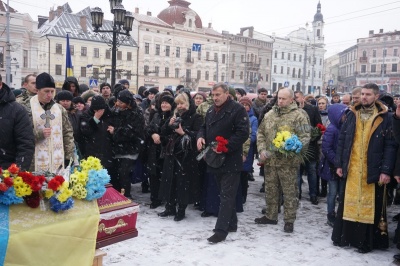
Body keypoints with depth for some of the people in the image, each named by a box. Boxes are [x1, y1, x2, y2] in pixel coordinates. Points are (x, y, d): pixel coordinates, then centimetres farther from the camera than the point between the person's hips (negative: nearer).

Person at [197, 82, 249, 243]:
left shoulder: (237, 109, -10)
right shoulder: (211, 111, 14)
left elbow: (243, 133, -17)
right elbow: (204, 127, 23)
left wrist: (224, 147, -24)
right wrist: (200, 137, -1)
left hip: (230, 160, -8)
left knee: (226, 196, -3)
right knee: (225, 194, 17)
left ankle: (221, 229, 0)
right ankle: (231, 224, 29)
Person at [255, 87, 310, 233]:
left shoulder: (299, 115, -6)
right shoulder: (270, 114, 11)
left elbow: (305, 137, -12)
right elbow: (260, 132, 16)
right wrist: (262, 149, 2)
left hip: (288, 161, -5)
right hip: (270, 160, 6)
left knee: (290, 192, 4)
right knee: (270, 190, 17)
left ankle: (289, 220, 17)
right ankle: (271, 216, 32)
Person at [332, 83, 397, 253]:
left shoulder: (385, 118, -2)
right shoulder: (352, 115, 7)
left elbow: (390, 145, -5)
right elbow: (342, 140, 8)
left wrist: (386, 170, -13)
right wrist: (339, 164, 3)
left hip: (373, 170, -3)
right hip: (351, 169, 3)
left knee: (370, 206, 6)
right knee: (348, 203, 10)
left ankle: (366, 241, 16)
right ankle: (344, 237, 22)